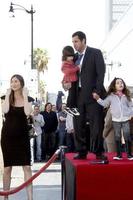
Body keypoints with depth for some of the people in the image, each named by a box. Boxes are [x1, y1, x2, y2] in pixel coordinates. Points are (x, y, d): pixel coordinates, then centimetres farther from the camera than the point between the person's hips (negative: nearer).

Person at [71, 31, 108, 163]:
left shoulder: (95, 53, 0)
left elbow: (101, 73, -7)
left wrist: (97, 91, -15)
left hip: (92, 94, -6)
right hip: (79, 95, 6)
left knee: (96, 125, -6)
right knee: (78, 125, 7)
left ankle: (99, 154, -2)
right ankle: (81, 152, 18)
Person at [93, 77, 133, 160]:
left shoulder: (126, 96, 6)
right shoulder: (111, 96, 3)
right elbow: (105, 104, 3)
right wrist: (98, 99, -9)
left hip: (126, 119, 0)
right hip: (116, 120, 0)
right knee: (117, 137, 5)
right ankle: (119, 154, 12)